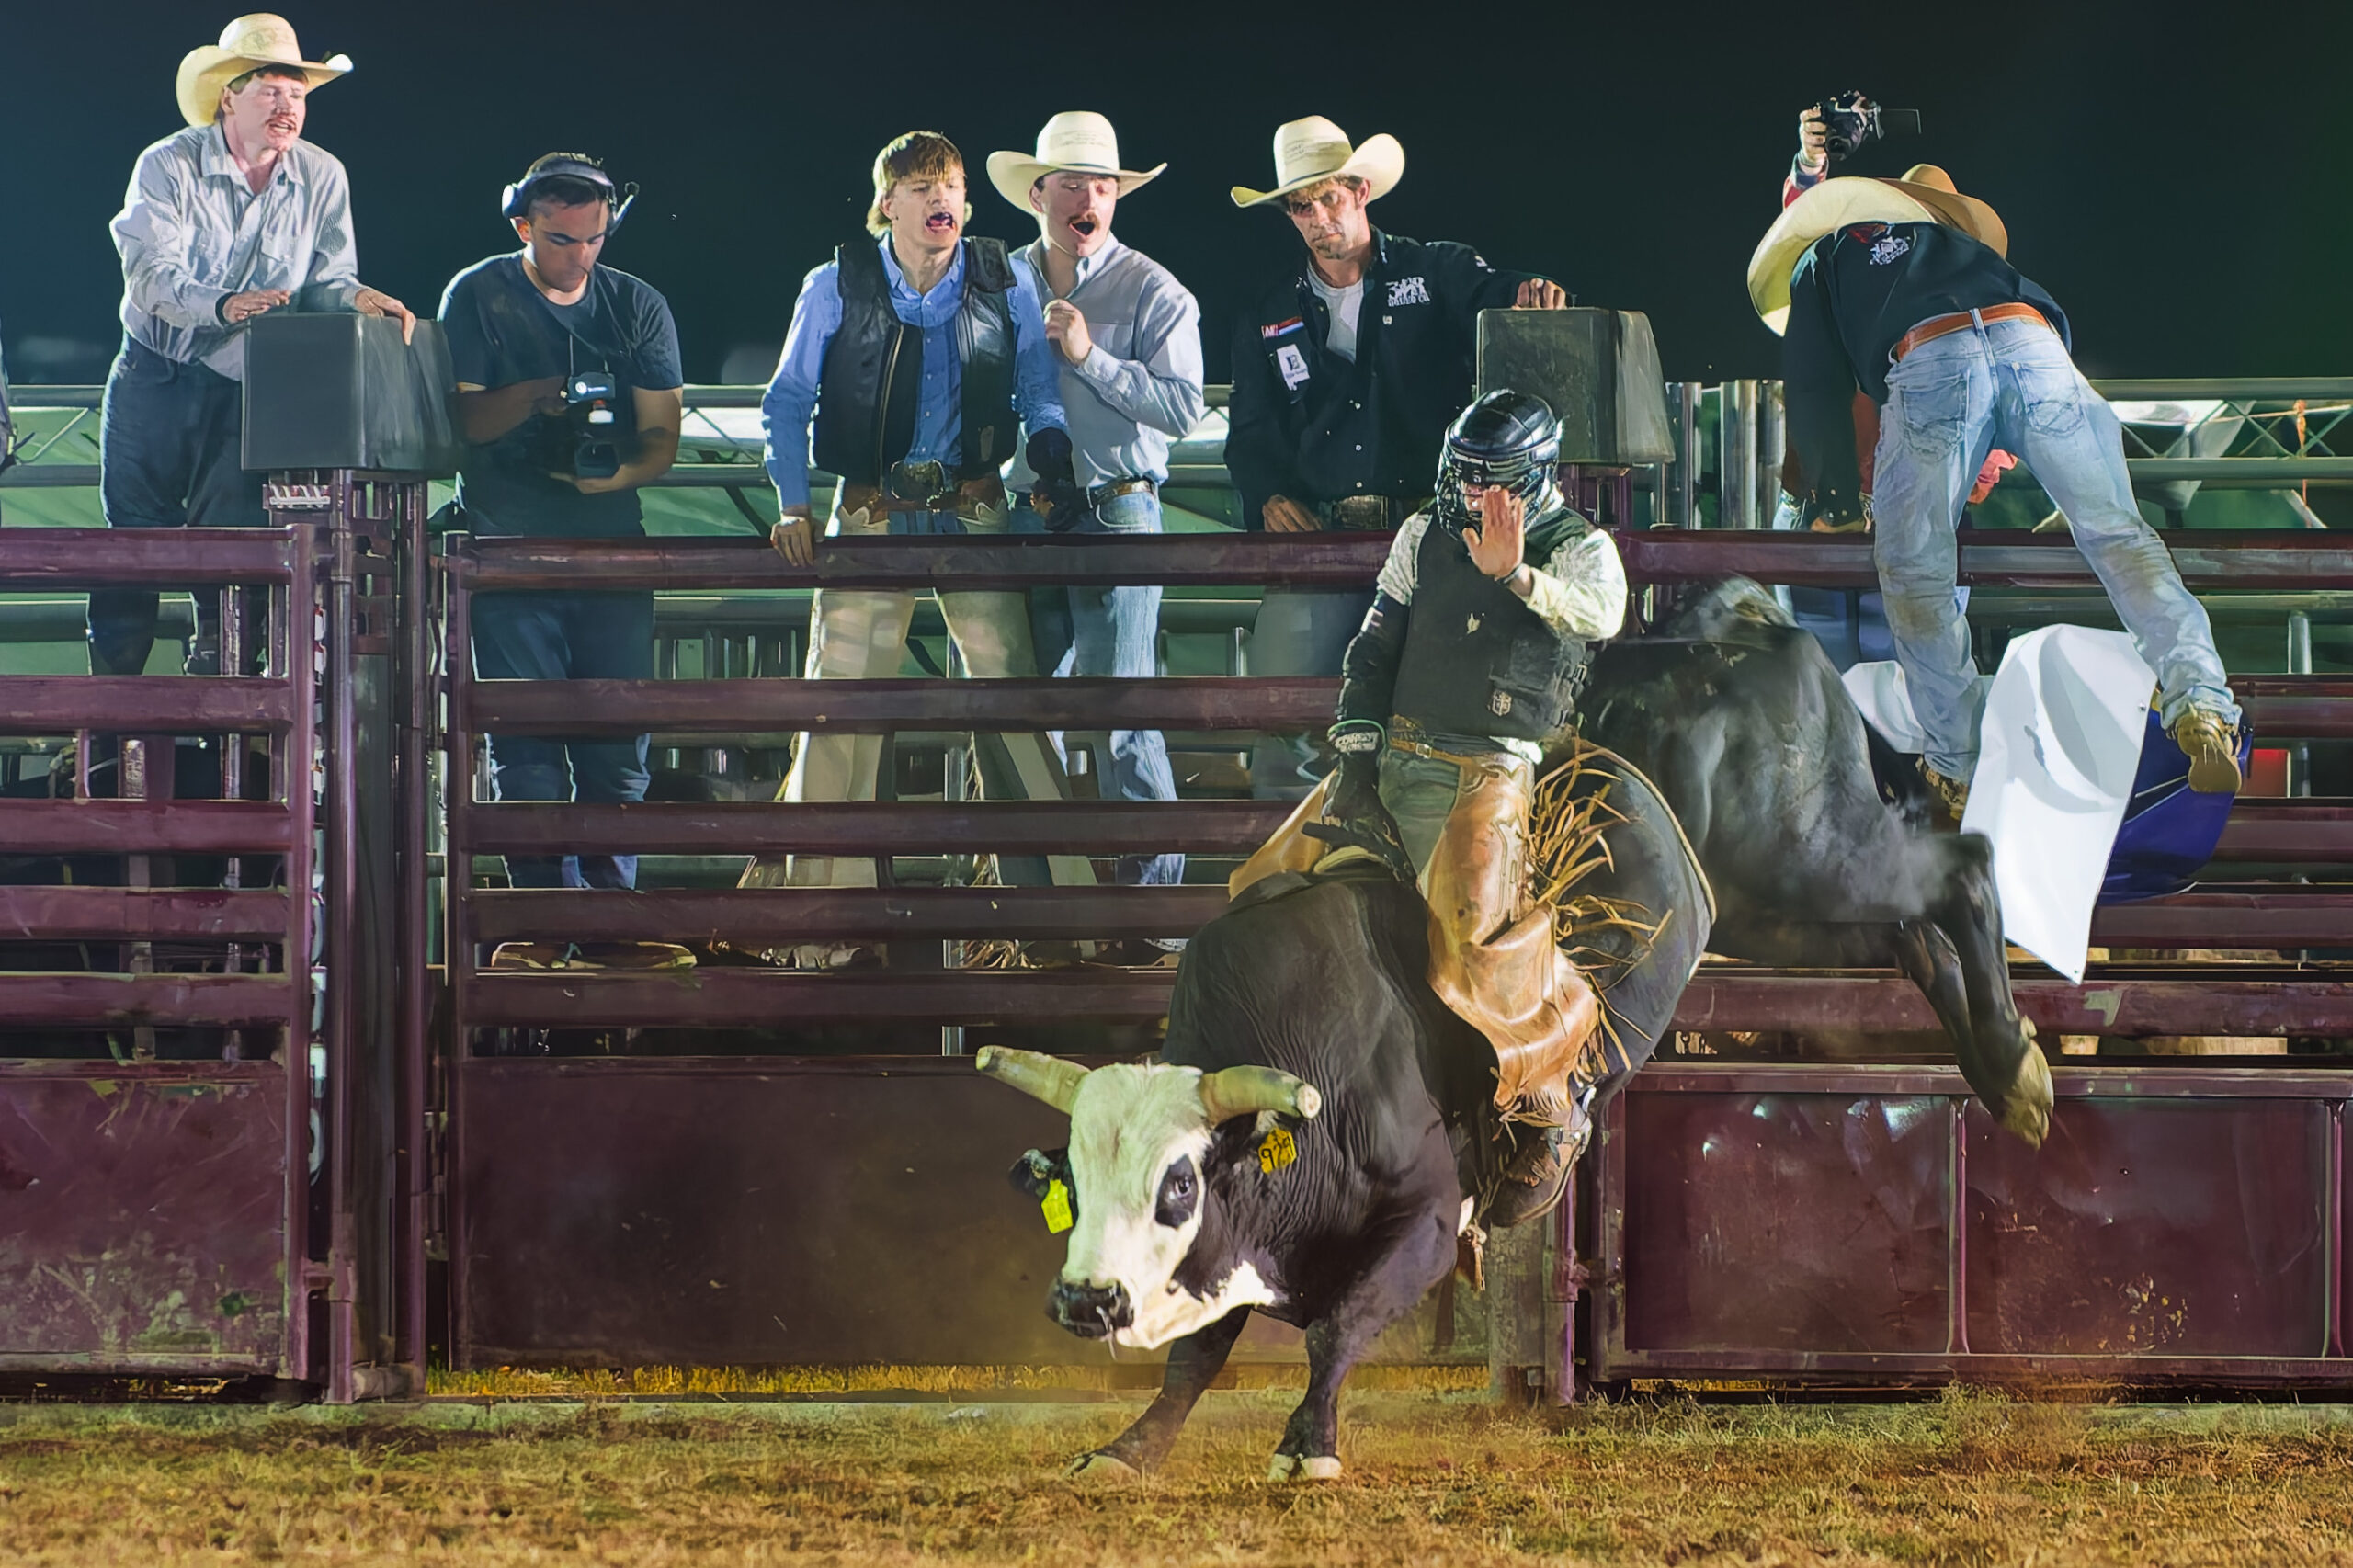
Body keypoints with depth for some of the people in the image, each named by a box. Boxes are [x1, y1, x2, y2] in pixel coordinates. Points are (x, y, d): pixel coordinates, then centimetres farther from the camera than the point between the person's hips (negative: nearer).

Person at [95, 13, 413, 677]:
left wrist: (358, 298, -25)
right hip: (156, 383, -2)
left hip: (248, 397, 2)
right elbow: (152, 274, -21)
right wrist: (222, 305, -38)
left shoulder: (323, 179, 2)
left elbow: (325, 280, -1)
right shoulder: (169, 167, -8)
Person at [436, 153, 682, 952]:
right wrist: (533, 396, -19)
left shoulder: (638, 306, 10)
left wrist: (617, 473, -14)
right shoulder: (478, 298, 4)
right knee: (526, 740, -7)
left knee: (618, 737, -3)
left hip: (612, 542, 2)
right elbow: (459, 417, -1)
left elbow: (663, 433, 8)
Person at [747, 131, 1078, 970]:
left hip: (975, 515, 1)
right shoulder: (837, 287, 0)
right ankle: (822, 908, 4)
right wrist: (793, 508, -4)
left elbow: (1039, 397, 12)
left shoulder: (1007, 286, 3)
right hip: (871, 515, 0)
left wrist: (1054, 465, -6)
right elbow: (788, 402, 6)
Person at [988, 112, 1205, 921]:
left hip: (1116, 513, -5)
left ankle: (1153, 878, -5)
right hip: (1020, 515, 5)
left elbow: (1182, 406, -11)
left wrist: (1090, 356, -16)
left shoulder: (1152, 292, -2)